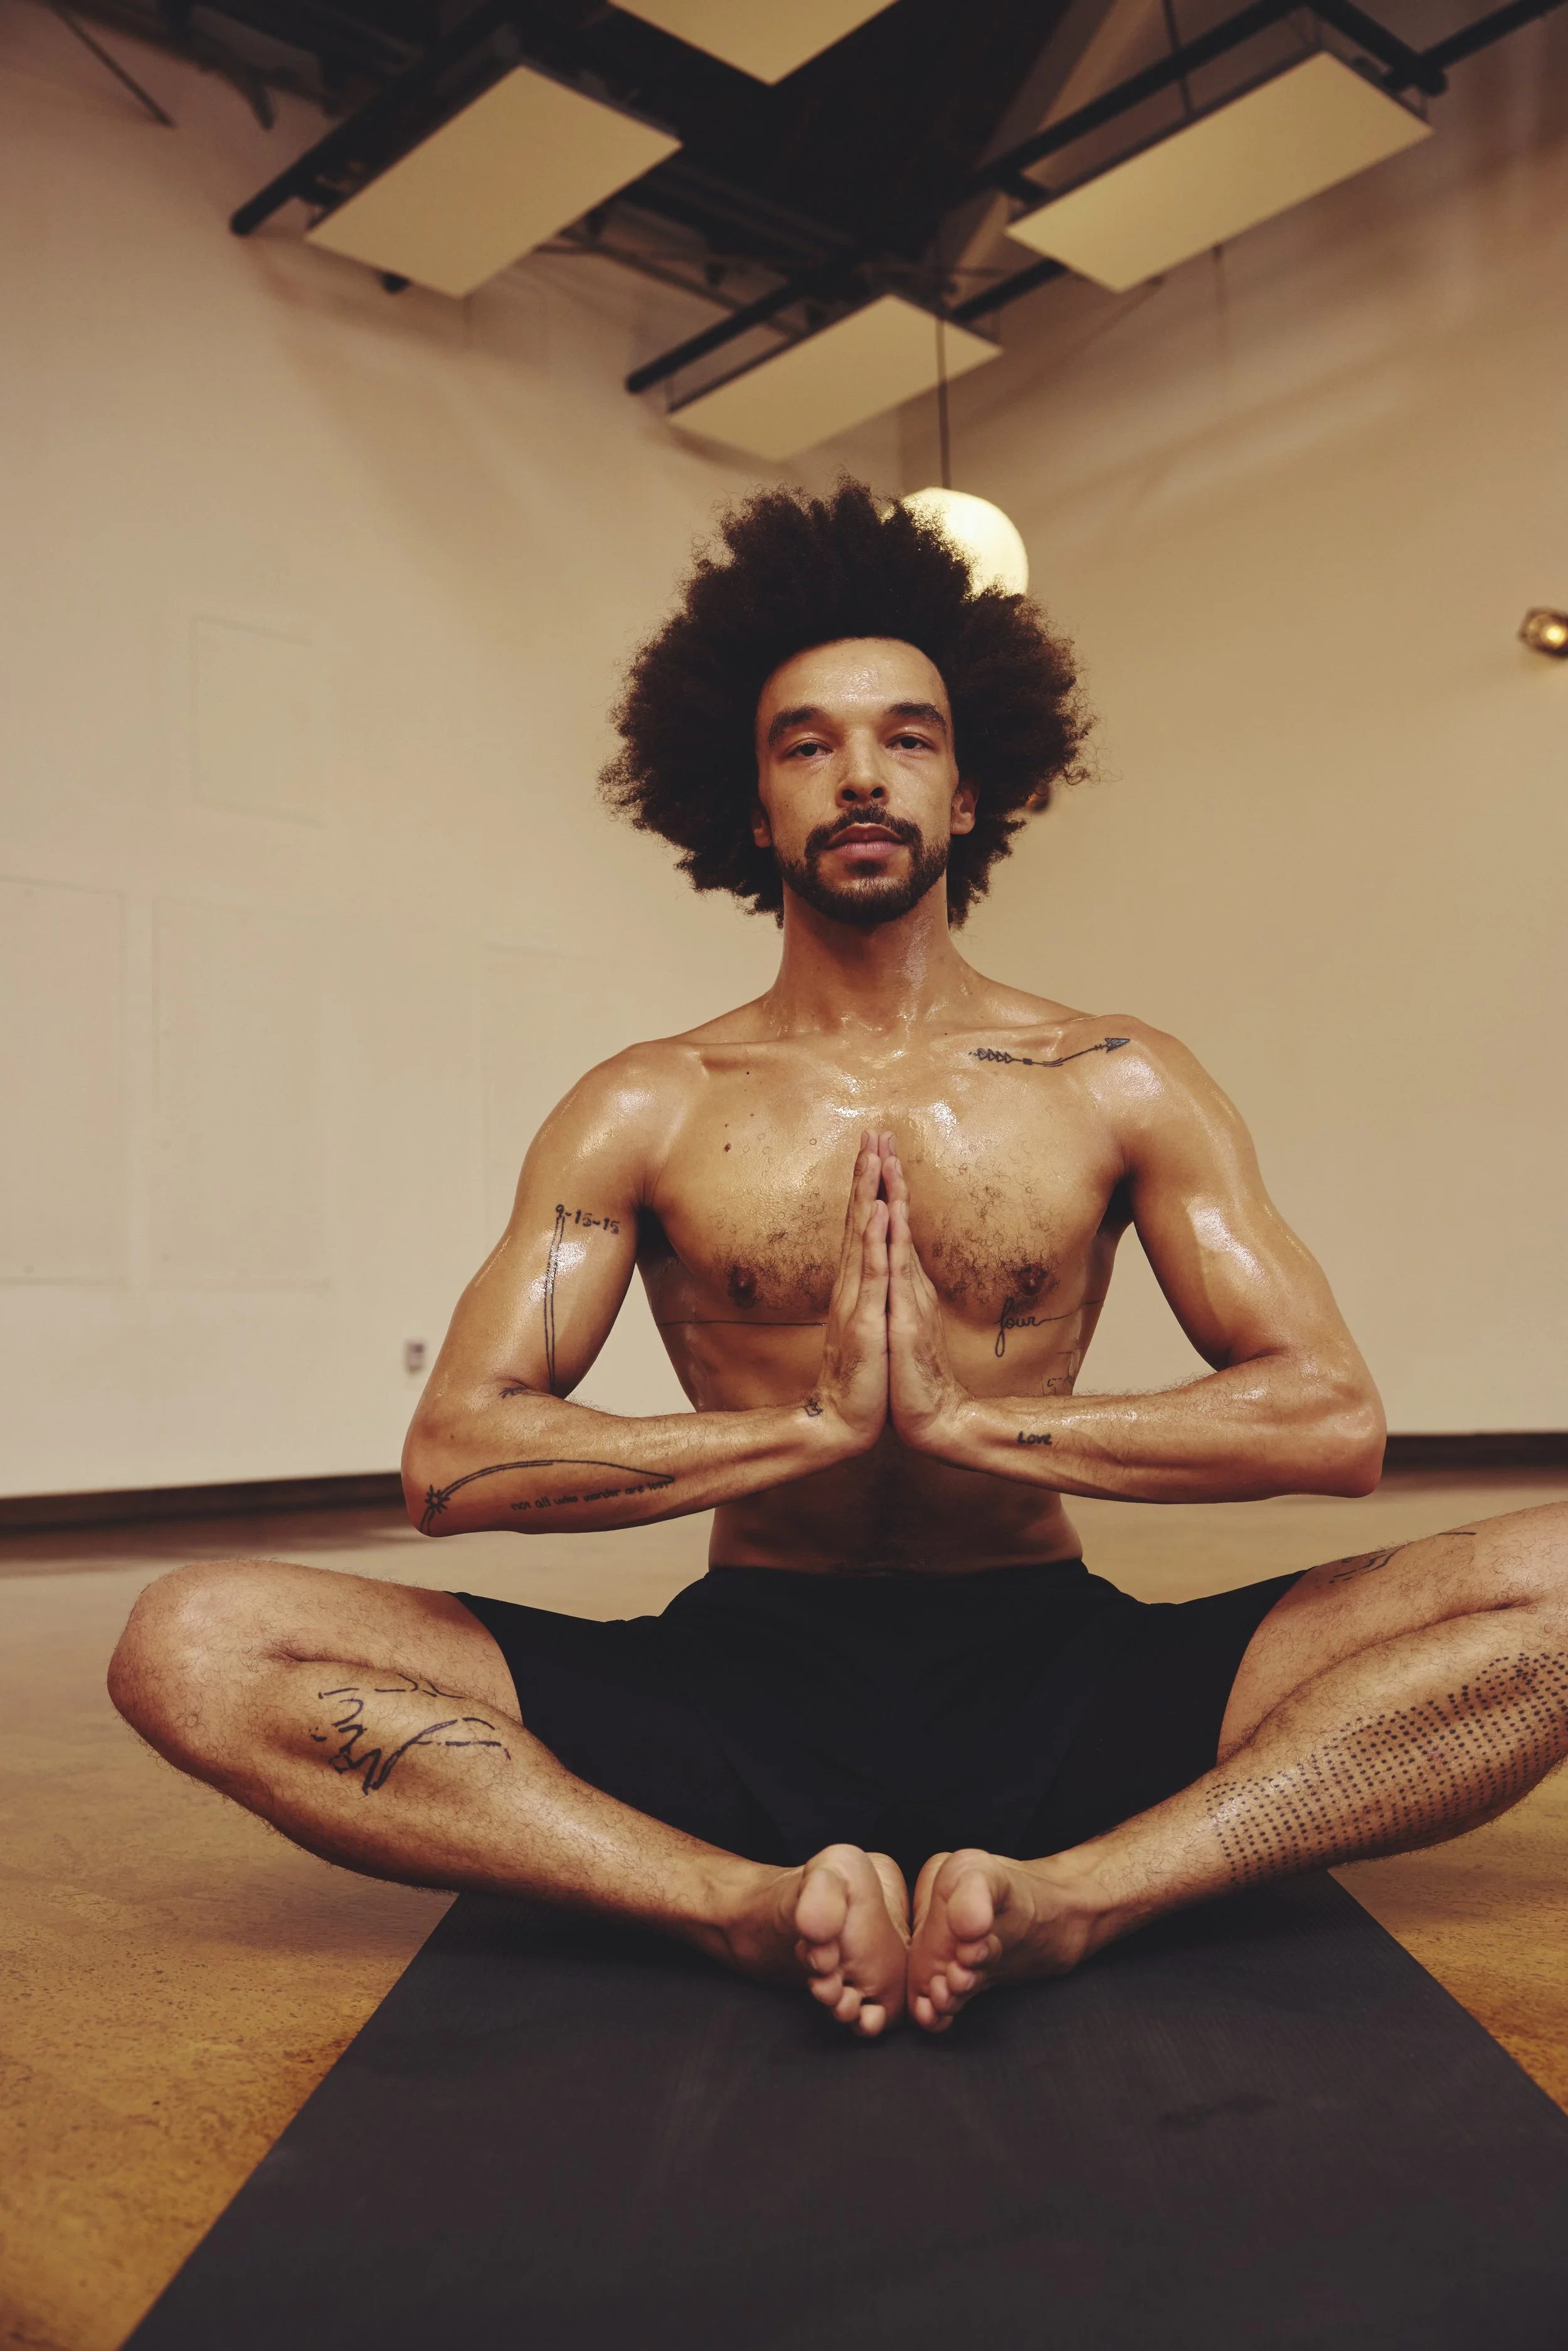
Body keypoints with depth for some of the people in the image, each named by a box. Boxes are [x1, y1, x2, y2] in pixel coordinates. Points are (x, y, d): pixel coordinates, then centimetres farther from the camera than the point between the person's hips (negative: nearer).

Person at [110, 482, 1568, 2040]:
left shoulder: (1119, 1086, 5)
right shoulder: (645, 1112, 5)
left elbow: (1336, 1423, -5)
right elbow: (452, 1461, -5)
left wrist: (965, 1415, -15)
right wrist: (813, 1426, -16)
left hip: (1053, 1676, 1)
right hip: (742, 1678, 0)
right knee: (198, 1646, -21)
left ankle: (1076, 1896, -34)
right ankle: (751, 1901, -33)